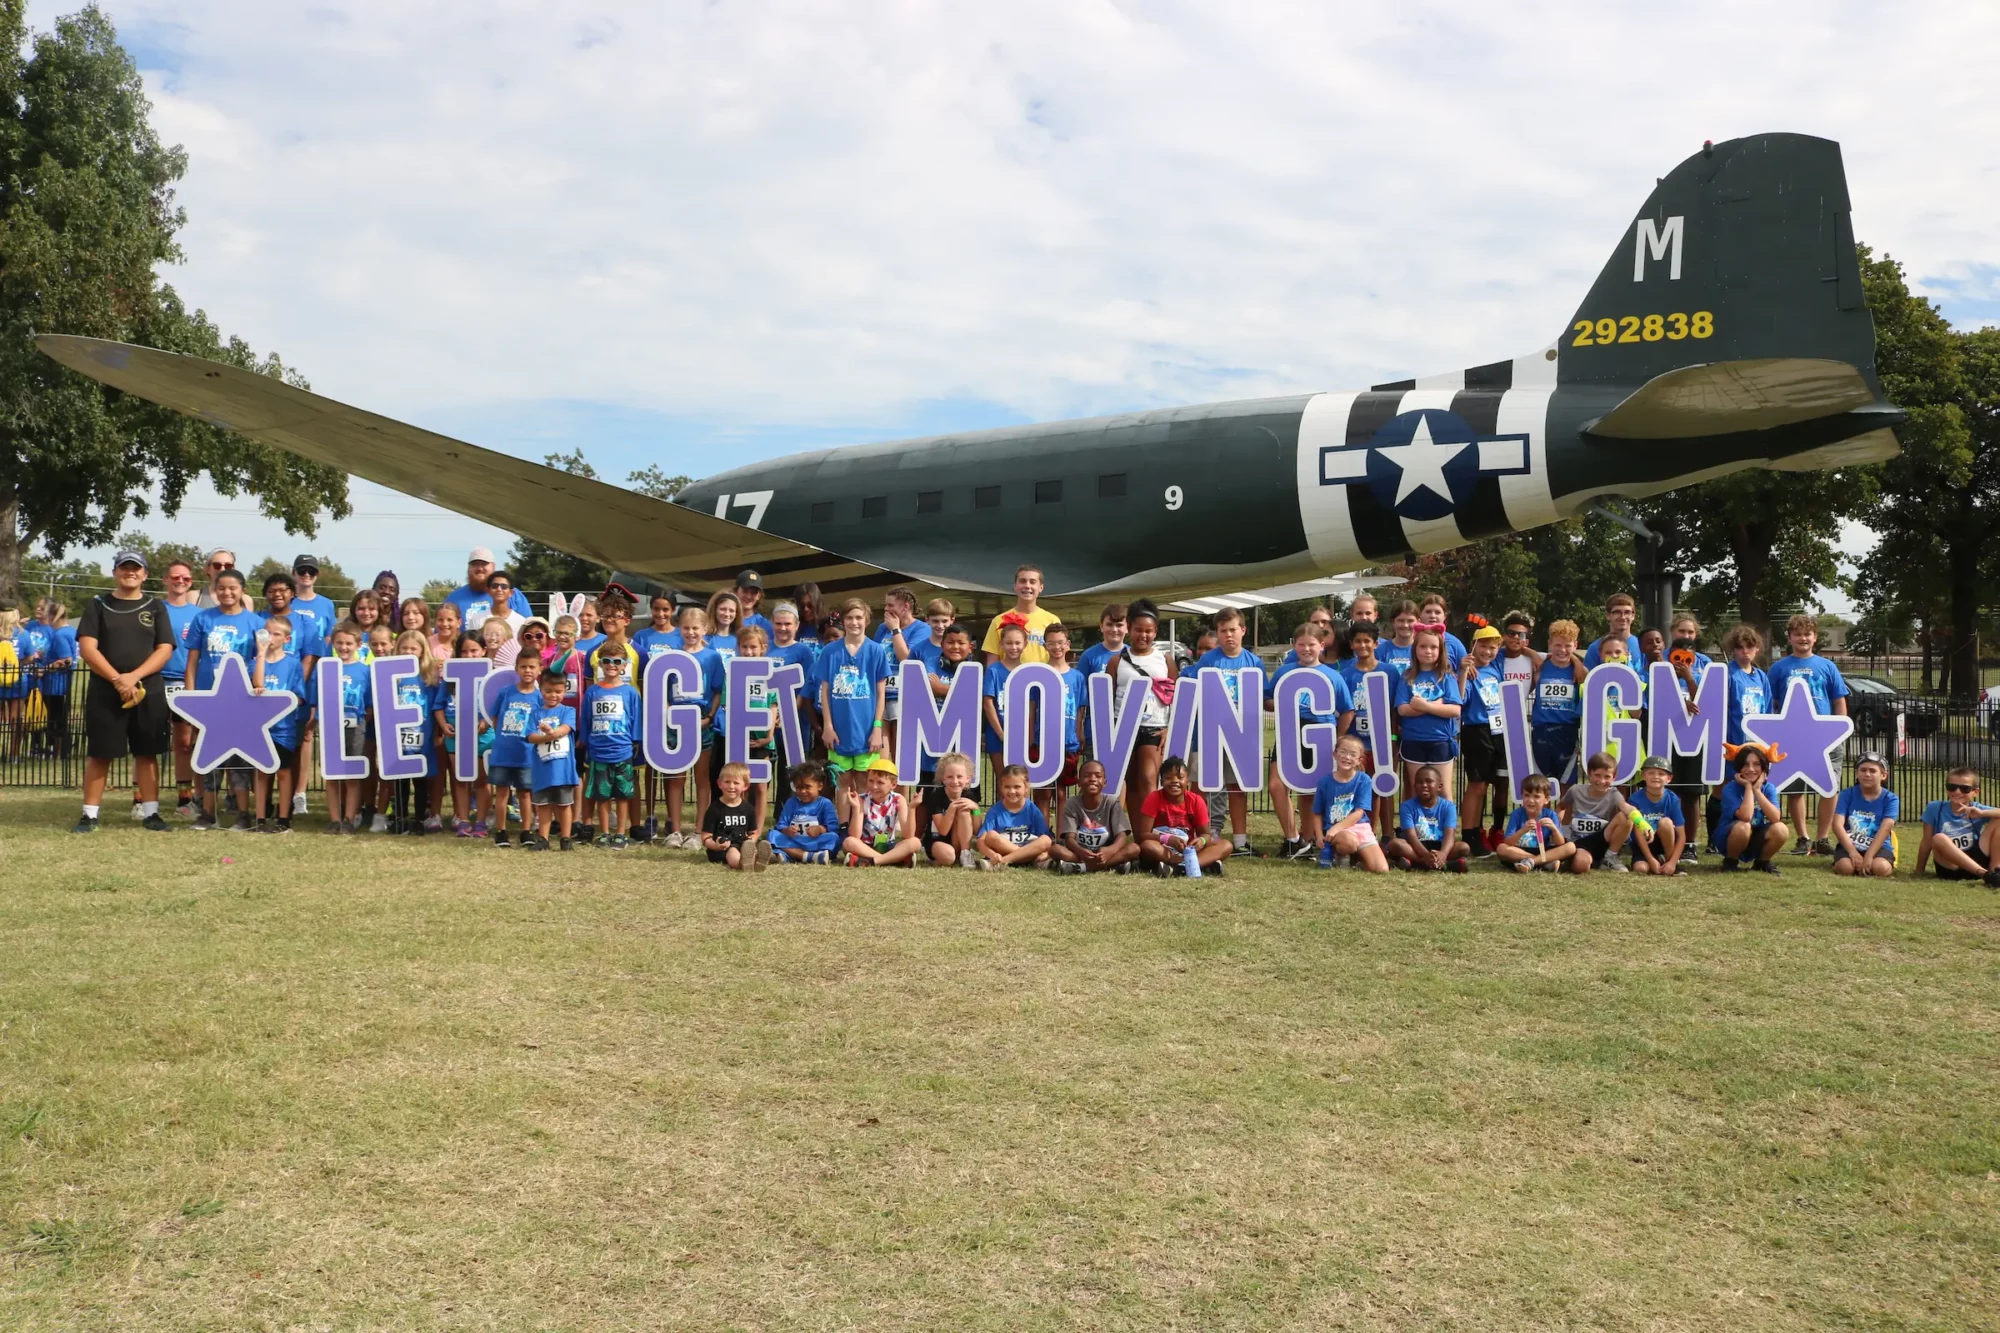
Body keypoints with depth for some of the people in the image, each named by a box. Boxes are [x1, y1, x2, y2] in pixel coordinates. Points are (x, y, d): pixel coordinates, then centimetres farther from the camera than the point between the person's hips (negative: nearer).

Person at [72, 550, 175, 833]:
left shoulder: (156, 607, 8)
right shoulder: (97, 605, 5)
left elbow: (165, 649, 0)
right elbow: (87, 648, -5)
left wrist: (134, 676, -14)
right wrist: (116, 679, -17)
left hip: (148, 692, 1)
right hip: (104, 691, -1)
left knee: (147, 753, 3)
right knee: (99, 753, 1)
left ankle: (150, 813, 8)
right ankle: (90, 814, 7)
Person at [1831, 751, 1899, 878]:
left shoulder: (1890, 799, -1)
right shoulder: (1847, 794, 2)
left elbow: (1885, 830, -13)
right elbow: (1837, 824, -8)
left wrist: (1868, 856, -25)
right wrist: (1853, 852, -20)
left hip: (1878, 847, 0)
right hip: (1850, 845, 0)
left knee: (1881, 868, -32)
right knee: (1845, 867, -32)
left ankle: (1890, 865, 4)